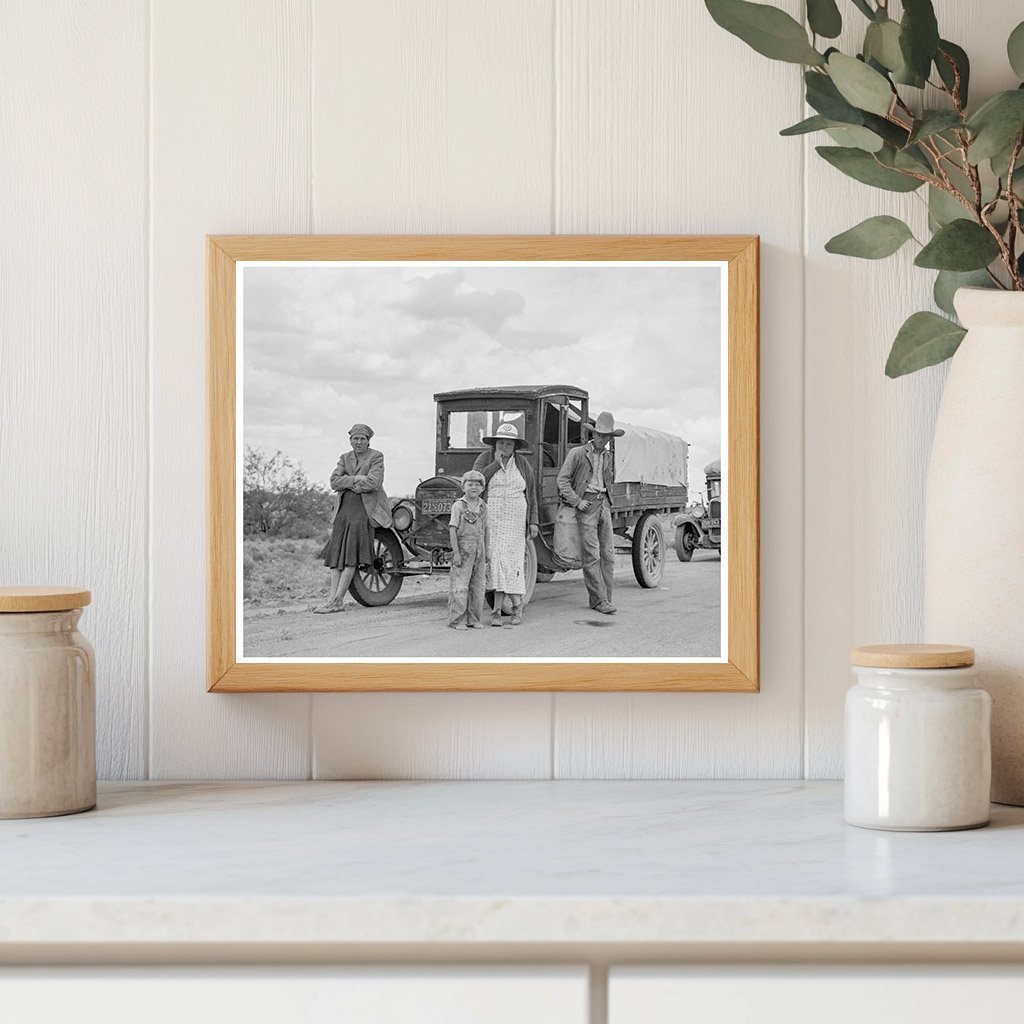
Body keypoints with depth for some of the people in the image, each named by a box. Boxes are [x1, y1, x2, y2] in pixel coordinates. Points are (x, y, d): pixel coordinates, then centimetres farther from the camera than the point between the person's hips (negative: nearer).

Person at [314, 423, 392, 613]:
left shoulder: (376, 457, 0)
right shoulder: (345, 458, 16)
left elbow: (373, 483, -13)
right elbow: (334, 482, 2)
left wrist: (347, 483, -3)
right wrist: (356, 479, -11)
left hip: (365, 510, -6)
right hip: (345, 509, 6)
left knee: (351, 556, -14)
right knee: (336, 555, -3)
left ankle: (336, 600, -16)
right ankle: (334, 600, -5)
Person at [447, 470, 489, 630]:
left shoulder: (483, 507, 10)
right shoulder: (458, 505, -6)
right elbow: (452, 529, -9)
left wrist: (487, 552, 14)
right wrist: (456, 552, -15)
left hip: (479, 551, 5)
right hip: (463, 550, -5)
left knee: (477, 587, 7)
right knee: (460, 587, -7)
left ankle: (473, 619, 14)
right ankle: (457, 620, -4)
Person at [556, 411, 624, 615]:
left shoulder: (607, 457, 15)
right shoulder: (578, 454, -2)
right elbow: (562, 480, -5)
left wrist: (606, 502, 15)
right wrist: (577, 501, -12)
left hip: (604, 504, 6)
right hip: (586, 505, -6)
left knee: (608, 554, 1)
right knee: (592, 555, -10)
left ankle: (603, 599, 5)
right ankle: (600, 600, -12)